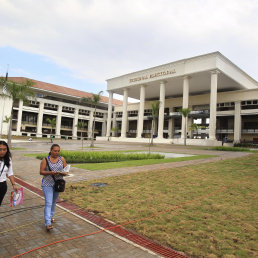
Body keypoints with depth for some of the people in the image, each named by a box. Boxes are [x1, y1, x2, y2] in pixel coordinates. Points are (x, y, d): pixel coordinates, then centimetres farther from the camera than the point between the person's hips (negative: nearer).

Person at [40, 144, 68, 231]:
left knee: (54, 201, 19)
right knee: (48, 203, -9)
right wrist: (50, 172, -25)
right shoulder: (45, 160, -7)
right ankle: (48, 223, -8)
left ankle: (51, 216, 39)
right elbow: (41, 172, -10)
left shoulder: (62, 159, 0)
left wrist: (62, 173, -22)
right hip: (47, 184, -4)